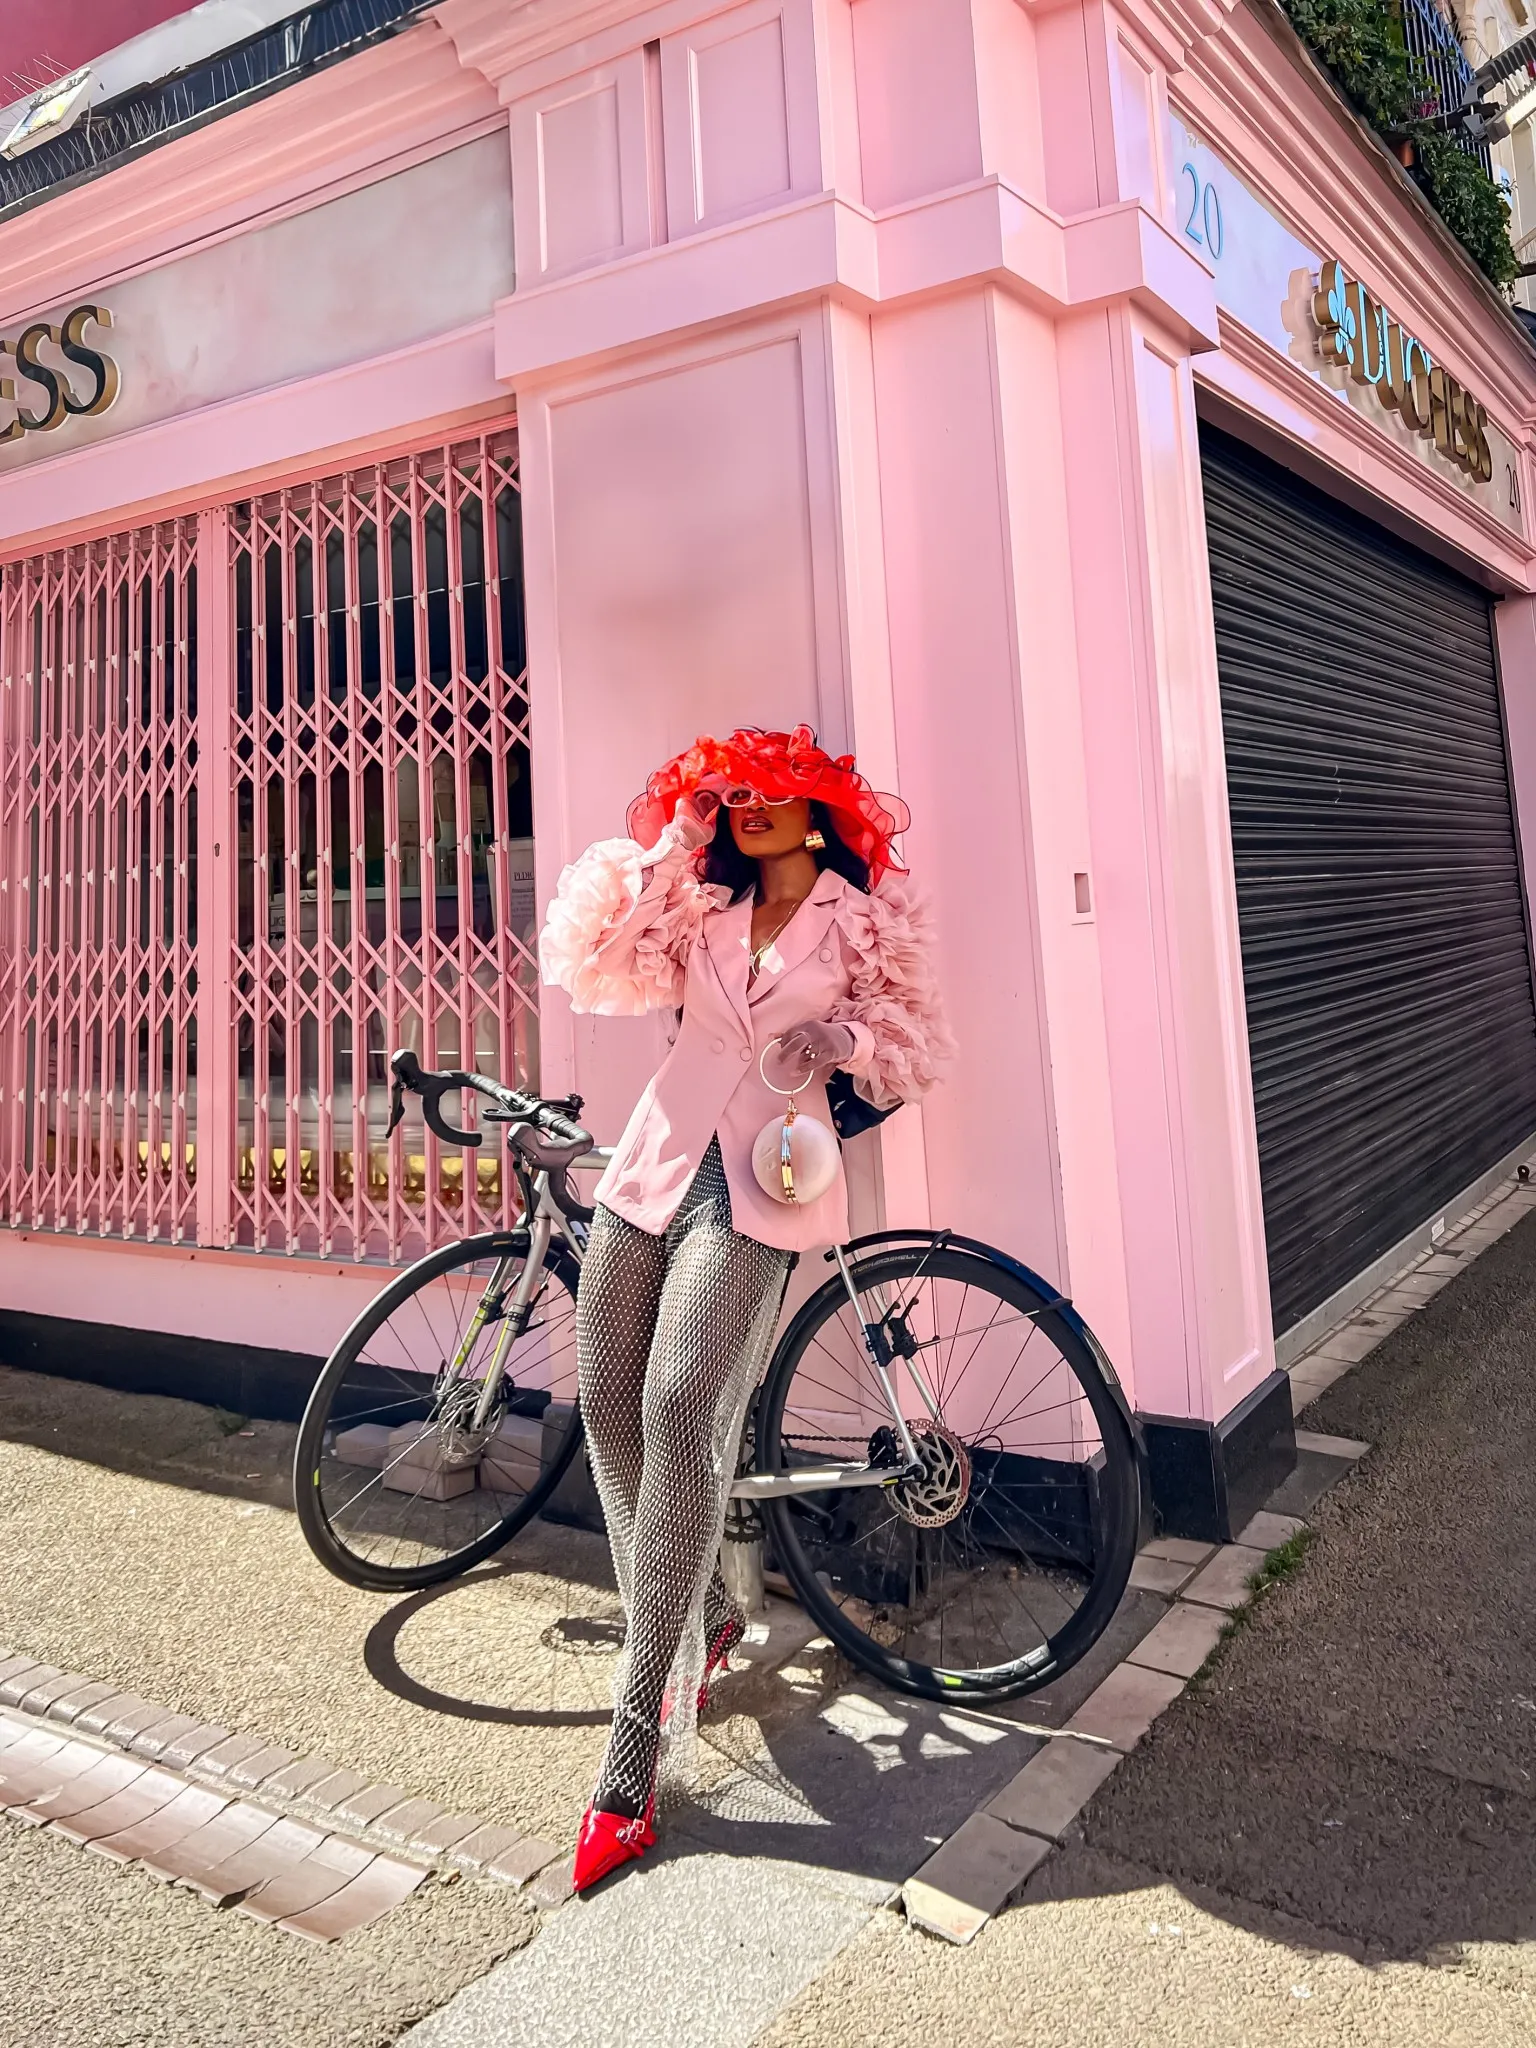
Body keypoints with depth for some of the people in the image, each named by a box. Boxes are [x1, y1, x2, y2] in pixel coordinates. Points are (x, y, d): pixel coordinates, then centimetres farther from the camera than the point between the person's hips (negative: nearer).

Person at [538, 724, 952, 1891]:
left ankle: (635, 1765, -13)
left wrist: (834, 1038, -11)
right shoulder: (700, 907, 17)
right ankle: (703, 1618, 28)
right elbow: (593, 967, 6)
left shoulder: (864, 916, 8)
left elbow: (916, 1042, 8)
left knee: (679, 1414, -19)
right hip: (654, 1168, 5)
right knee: (610, 1408, 1)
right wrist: (654, 851, 2)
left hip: (754, 1190, -5)